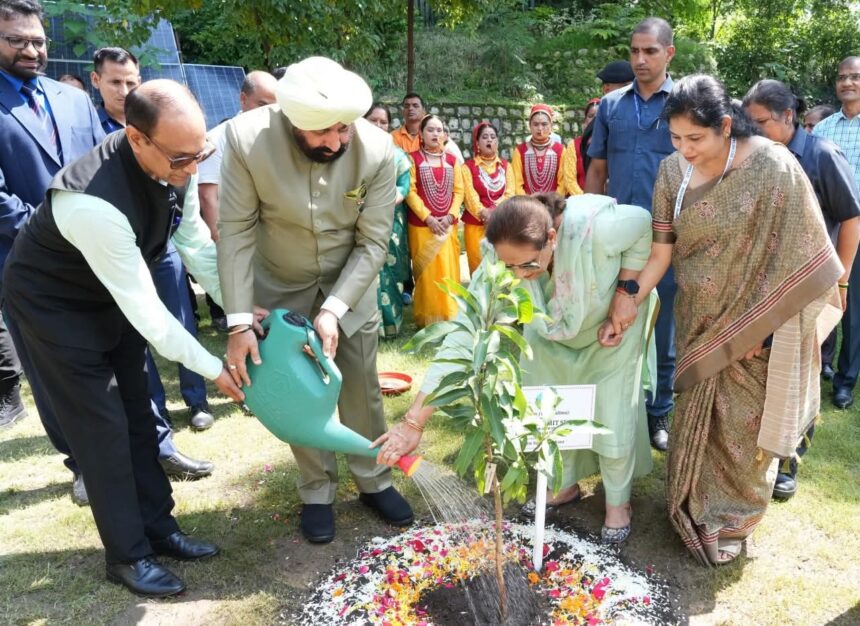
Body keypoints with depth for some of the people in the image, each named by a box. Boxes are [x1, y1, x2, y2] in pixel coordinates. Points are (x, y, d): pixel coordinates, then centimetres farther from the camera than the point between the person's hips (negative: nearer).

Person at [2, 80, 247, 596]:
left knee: (136, 411, 12)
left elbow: (198, 245, -7)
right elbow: (145, 309, -34)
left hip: (113, 293, 7)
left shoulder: (176, 166, -19)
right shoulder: (95, 202, -41)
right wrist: (214, 368, -27)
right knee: (102, 424, -3)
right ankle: (127, 553, 15)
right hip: (52, 302, -7)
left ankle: (157, 526, 27)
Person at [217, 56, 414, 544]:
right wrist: (240, 321, -24)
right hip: (280, 287, 0)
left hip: (351, 286, 1)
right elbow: (236, 231, -21)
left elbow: (374, 242, -18)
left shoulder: (378, 149, -24)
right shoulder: (246, 138, -26)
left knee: (362, 390, 12)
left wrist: (334, 310, -27)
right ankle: (318, 492, 31)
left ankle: (374, 481, 34)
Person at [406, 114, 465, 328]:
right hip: (422, 224, -3)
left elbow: (459, 191, 8)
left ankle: (449, 316, 14)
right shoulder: (413, 158, 0)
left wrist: (451, 215, -7)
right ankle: (427, 318, 9)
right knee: (426, 272, 1)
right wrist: (428, 217, -14)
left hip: (447, 225, 3)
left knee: (448, 271, 4)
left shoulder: (452, 160, 10)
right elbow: (410, 192, -6)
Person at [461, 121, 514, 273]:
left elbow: (510, 193, 0)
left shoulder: (506, 166, 12)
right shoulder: (468, 167, 3)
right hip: (476, 225, -2)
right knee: (479, 269, -1)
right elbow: (470, 196, -9)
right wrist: (484, 214, -25)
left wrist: (496, 211, -18)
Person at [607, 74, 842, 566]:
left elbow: (795, 252, -15)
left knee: (744, 423, 9)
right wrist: (631, 299, -10)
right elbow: (662, 249, -2)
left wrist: (760, 325, -13)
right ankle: (694, 507, 38)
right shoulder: (673, 171, -5)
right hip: (700, 321, 4)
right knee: (696, 415, 16)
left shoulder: (773, 166, -20)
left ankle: (732, 520, 33)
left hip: (759, 321, -4)